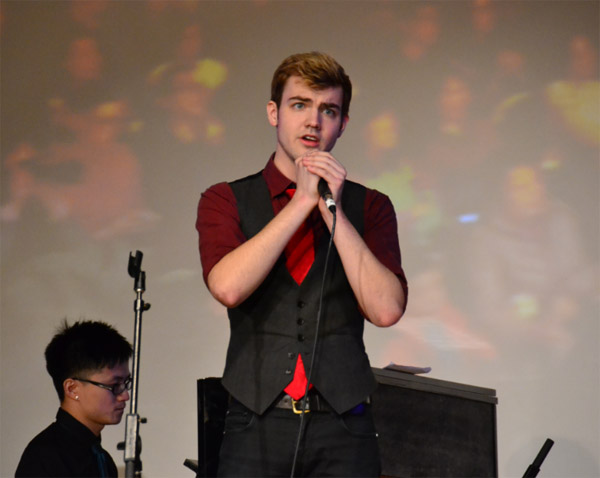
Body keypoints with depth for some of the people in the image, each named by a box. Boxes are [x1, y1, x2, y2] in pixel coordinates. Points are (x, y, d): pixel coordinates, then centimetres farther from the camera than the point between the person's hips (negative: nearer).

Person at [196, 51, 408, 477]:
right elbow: (228, 286, -11)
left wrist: (333, 211, -6)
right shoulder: (225, 201, 8)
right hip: (257, 425, 0)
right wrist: (303, 202, -7)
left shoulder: (369, 207, 10)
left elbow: (386, 309, -4)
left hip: (342, 430, 1)